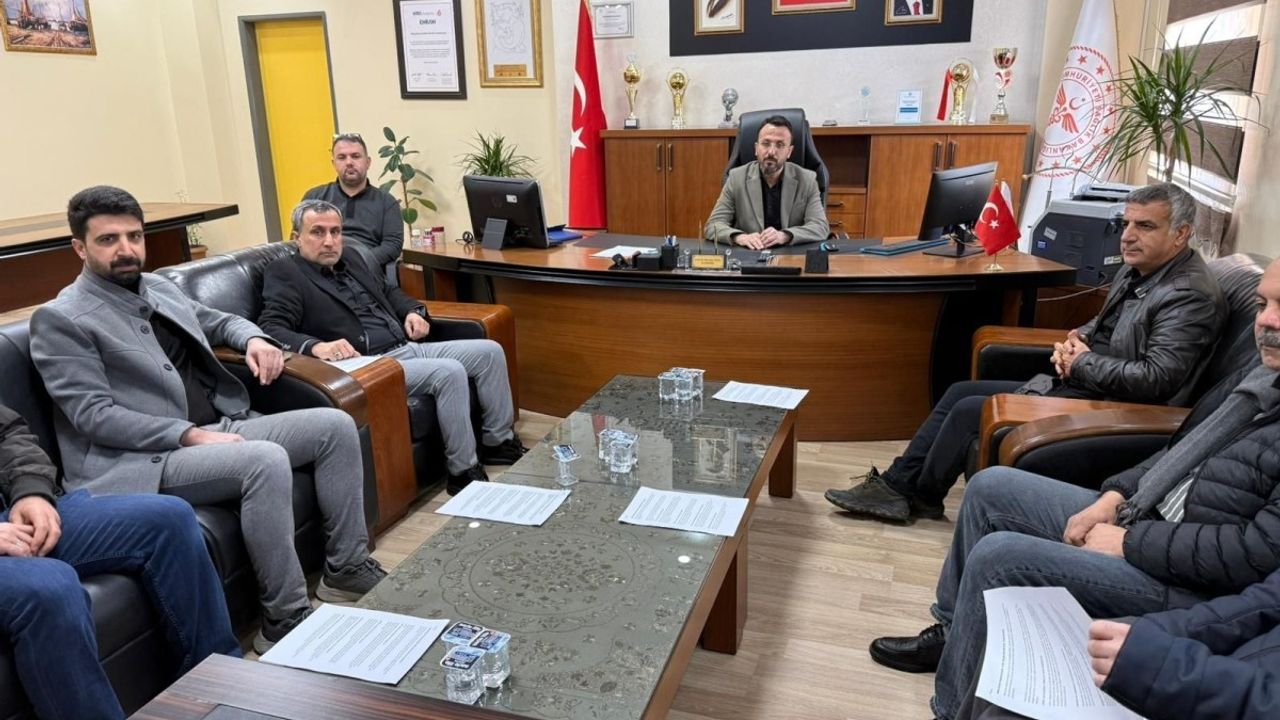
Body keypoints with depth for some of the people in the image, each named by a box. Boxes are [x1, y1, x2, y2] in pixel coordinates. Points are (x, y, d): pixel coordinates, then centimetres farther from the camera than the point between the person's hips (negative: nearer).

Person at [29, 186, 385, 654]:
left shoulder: (159, 288, 16)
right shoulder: (60, 319, -6)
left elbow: (218, 321, 33)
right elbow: (93, 415, -13)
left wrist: (254, 339, 9)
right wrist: (189, 435, -21)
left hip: (220, 427, 8)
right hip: (149, 458, -8)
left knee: (335, 425, -5)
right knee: (267, 460, -34)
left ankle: (347, 567, 2)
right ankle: (284, 620, -23)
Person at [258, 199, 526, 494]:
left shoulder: (349, 257, 17)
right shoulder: (284, 273, -6)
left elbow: (387, 291, 31)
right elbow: (270, 329, -18)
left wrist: (413, 310, 11)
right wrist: (316, 346, -36)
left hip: (407, 347, 9)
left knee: (490, 352, 3)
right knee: (450, 372, -29)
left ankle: (498, 441, 14)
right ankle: (463, 471, -17)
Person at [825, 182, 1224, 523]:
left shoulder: (1191, 295, -18)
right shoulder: (1137, 271, 11)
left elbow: (1156, 378, -26)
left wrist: (1081, 362, -15)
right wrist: (1075, 339, 1)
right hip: (1077, 384, 10)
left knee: (969, 411, -13)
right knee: (960, 392, 4)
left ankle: (921, 497, 9)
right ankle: (897, 483, 7)